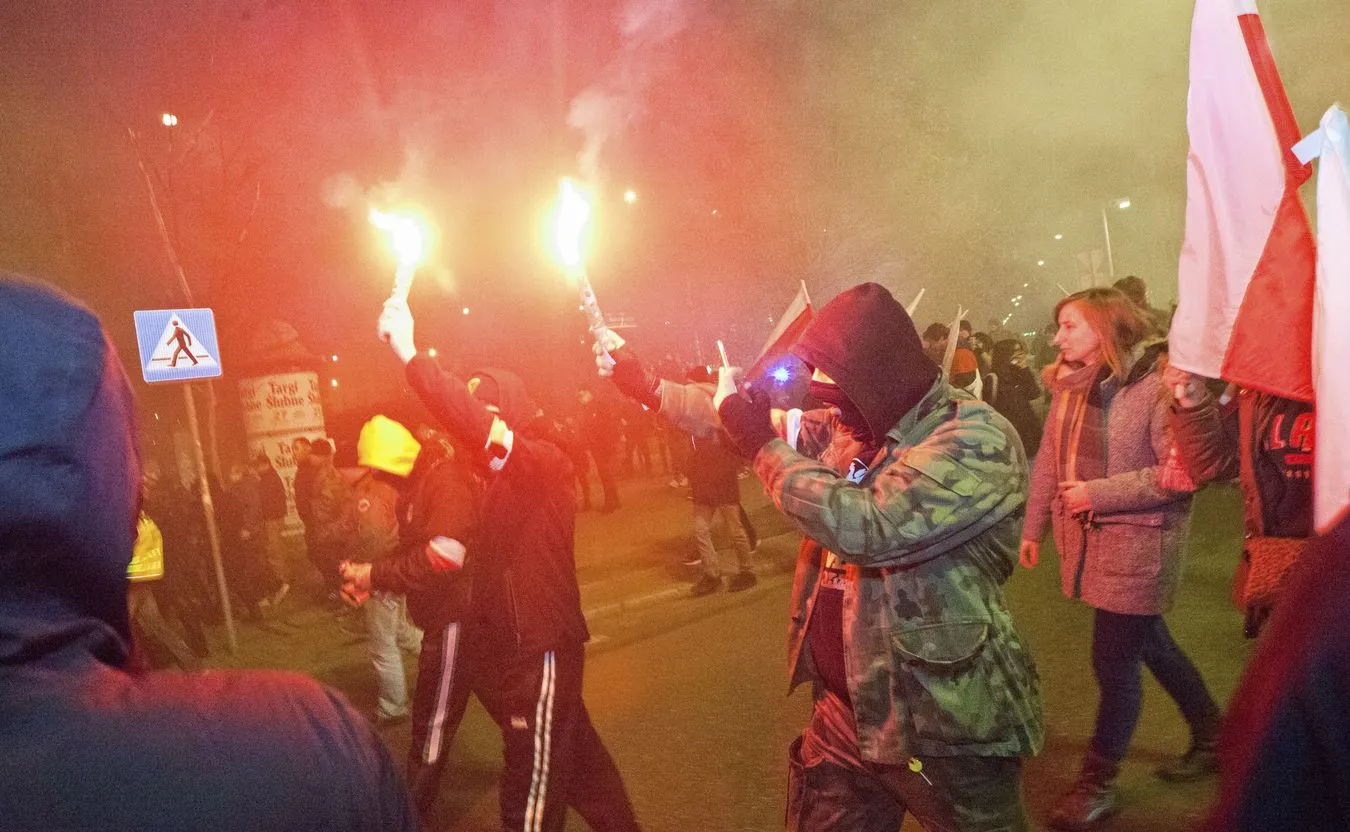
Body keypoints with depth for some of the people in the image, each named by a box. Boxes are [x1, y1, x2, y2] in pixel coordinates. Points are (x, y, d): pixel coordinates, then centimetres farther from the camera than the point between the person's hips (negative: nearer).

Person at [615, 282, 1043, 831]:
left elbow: (865, 525, -32)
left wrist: (765, 446, -21)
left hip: (945, 730, -7)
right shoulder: (846, 429, 4)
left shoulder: (976, 440, -20)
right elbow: (752, 423, 16)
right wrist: (650, 389, 15)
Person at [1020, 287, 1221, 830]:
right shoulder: (1069, 385, 6)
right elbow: (1049, 460, 9)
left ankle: (1098, 783, 19)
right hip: (1086, 540, 7)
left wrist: (1098, 493, -21)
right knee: (1148, 643, 21)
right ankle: (1211, 734, 43)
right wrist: (1033, 528, 10)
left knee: (1114, 662, 1)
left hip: (1139, 542, -7)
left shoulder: (1157, 383, -17)